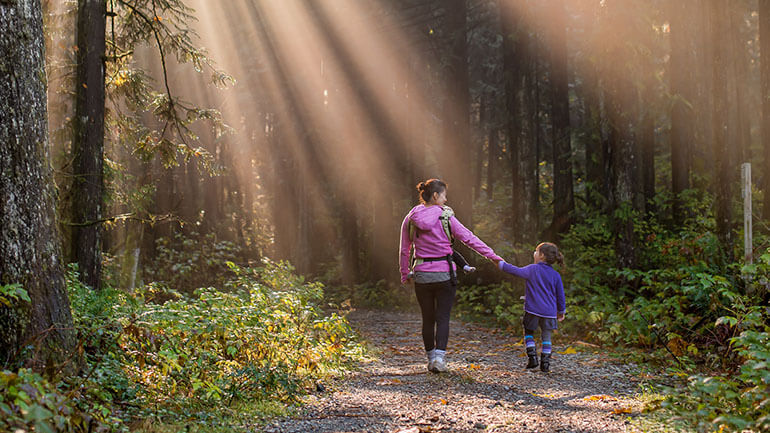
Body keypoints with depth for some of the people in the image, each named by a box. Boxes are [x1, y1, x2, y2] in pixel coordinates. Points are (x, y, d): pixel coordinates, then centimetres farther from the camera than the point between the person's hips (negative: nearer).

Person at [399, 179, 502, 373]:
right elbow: (469, 238, -6)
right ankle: (439, 357, -11)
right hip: (444, 274, -3)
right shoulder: (446, 217, -8)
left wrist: (405, 274, 17)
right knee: (443, 317, 3)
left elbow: (404, 250, 6)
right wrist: (492, 256, -1)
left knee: (428, 318, 14)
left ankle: (431, 358, 20)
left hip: (421, 275, 3)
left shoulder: (410, 219, 1)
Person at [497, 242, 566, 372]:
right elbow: (560, 296, 7)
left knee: (528, 333, 17)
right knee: (546, 337, 11)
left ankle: (532, 357, 3)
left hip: (532, 310, -2)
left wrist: (501, 264, 11)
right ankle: (545, 363, 5)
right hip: (549, 312, 2)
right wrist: (561, 311, 20)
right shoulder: (555, 275, 3)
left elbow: (517, 271, -2)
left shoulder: (532, 269, -6)